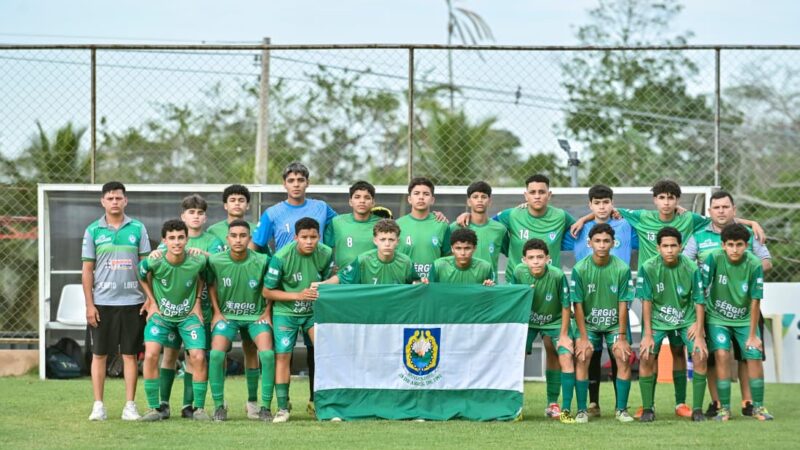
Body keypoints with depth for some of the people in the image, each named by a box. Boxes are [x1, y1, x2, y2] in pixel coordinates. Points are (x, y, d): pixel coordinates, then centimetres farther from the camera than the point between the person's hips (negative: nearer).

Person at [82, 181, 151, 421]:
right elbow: (87, 270, 3)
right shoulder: (93, 231, 3)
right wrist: (89, 304, -2)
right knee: (99, 354, 3)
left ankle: (130, 406, 8)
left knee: (130, 355, 3)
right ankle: (98, 406, 9)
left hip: (132, 302, 0)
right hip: (102, 302, 0)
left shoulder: (137, 228, 4)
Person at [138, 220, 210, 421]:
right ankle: (153, 409, -7)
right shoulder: (153, 262, -22)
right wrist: (152, 302, 3)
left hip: (189, 315, 1)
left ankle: (199, 408, 2)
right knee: (151, 354, -18)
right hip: (160, 314, 0)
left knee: (198, 357, -13)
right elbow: (142, 276, 2)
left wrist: (197, 302, 3)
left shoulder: (198, 261, -19)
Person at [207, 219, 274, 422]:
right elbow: (211, 284, 8)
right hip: (227, 315, 1)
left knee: (267, 354, -21)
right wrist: (216, 312, 4)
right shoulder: (216, 261, -11)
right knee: (216, 354, -20)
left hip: (256, 315, -1)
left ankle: (266, 406, -8)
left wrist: (267, 312, 0)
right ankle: (219, 406, -5)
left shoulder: (261, 261, -13)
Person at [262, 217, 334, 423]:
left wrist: (322, 291, -15)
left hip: (315, 311, 2)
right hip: (286, 312, -2)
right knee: (282, 357, -5)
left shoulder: (326, 254, -12)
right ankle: (282, 408, 3)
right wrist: (299, 295, -21)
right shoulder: (281, 257, -21)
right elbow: (267, 292, -13)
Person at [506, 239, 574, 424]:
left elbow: (566, 306, -14)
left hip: (554, 322, -1)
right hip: (527, 321, 1)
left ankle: (565, 409, -5)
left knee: (566, 357, -15)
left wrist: (563, 336, -9)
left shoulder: (558, 276, -26)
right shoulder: (518, 273, -21)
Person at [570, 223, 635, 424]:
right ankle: (582, 410, -8)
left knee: (624, 357, -14)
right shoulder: (580, 269, -14)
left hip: (615, 324, 0)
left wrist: (621, 337, -11)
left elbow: (623, 304, -10)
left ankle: (622, 409, -2)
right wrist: (583, 337, -12)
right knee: (582, 357, -16)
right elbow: (578, 304, -10)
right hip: (588, 323, 0)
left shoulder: (622, 269, -14)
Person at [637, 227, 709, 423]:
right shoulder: (648, 268, -15)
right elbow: (646, 301, -10)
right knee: (646, 357, -16)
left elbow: (699, 302, -9)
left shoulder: (691, 268, -15)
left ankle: (697, 409, -3)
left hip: (687, 320, 0)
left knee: (700, 356, -15)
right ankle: (647, 409, -1)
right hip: (657, 320, 0)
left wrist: (699, 334, -13)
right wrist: (648, 335, -12)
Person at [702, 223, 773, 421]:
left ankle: (758, 406, 10)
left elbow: (755, 301, -11)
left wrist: (752, 335, -8)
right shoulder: (714, 258, -20)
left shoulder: (754, 265, -17)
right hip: (717, 318, -1)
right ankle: (724, 408, -9)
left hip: (744, 319, 1)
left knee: (754, 356, -9)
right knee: (722, 354, -19)